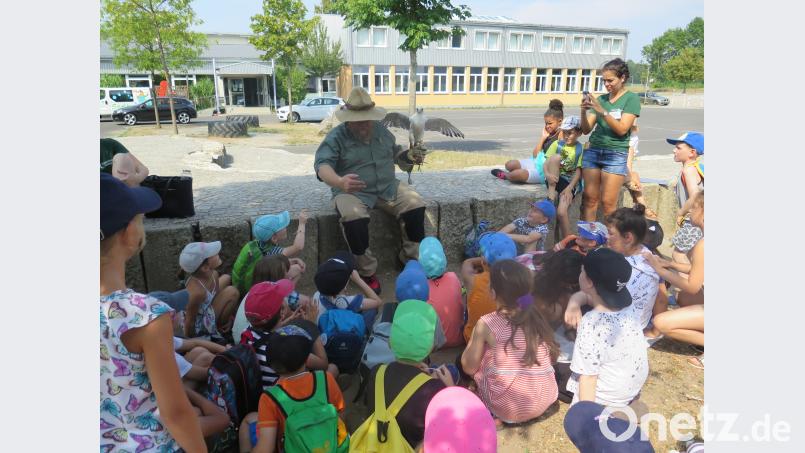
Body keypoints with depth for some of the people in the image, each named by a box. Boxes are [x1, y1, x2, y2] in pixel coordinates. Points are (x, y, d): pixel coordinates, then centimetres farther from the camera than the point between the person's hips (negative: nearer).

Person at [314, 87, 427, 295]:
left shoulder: (381, 130, 10)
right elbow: (322, 164, -24)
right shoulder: (336, 137, -9)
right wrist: (339, 182, -46)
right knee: (353, 219, -36)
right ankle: (368, 272, -15)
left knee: (416, 205, -17)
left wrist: (407, 156, 2)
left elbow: (394, 152, 26)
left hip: (388, 187, 5)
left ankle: (412, 259, 3)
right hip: (352, 192, -4)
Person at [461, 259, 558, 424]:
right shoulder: (535, 318, -1)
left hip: (508, 408, -5)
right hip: (545, 401, 5)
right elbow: (551, 357, 13)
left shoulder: (486, 324, -12)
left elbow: (469, 367, -3)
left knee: (467, 362, 16)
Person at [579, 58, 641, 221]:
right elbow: (586, 129, 9)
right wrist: (584, 111, -8)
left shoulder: (632, 98, 2)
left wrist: (603, 111, -18)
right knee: (589, 199, -1)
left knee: (608, 203, -7)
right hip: (593, 151, 4)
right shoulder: (601, 99, 13)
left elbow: (622, 129, -9)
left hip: (616, 154, -4)